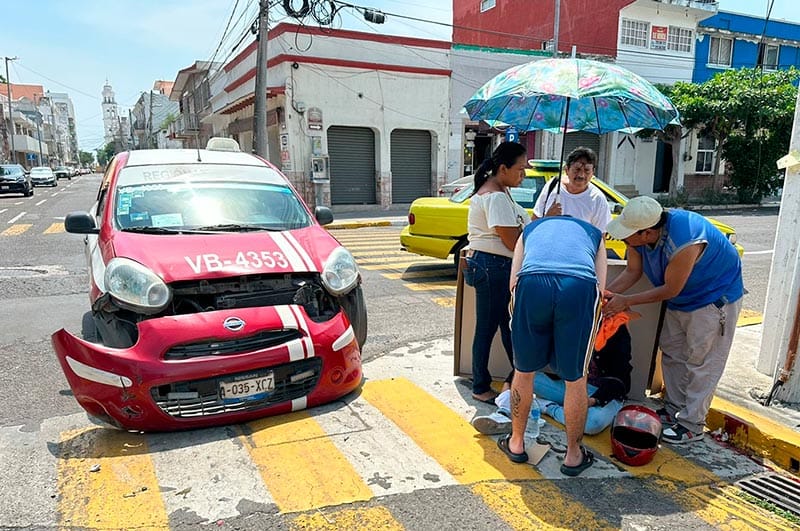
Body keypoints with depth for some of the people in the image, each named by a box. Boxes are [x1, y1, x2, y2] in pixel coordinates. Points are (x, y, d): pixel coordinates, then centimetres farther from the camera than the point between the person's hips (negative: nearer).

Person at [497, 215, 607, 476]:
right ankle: (573, 455, 32)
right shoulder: (594, 233, 37)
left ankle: (516, 443, 36)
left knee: (524, 371, 19)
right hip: (580, 286, 0)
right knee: (575, 379, 16)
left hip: (531, 282, 0)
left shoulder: (531, 229, 37)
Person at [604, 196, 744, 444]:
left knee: (700, 361, -3)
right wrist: (605, 294, -18)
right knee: (671, 352, 14)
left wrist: (626, 301, -25)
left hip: (715, 297, -8)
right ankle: (674, 409, 29)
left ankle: (692, 425, 8)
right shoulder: (638, 235, -19)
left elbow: (670, 290, -28)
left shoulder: (684, 243, -40)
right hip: (681, 298, 8)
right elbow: (632, 272, -5)